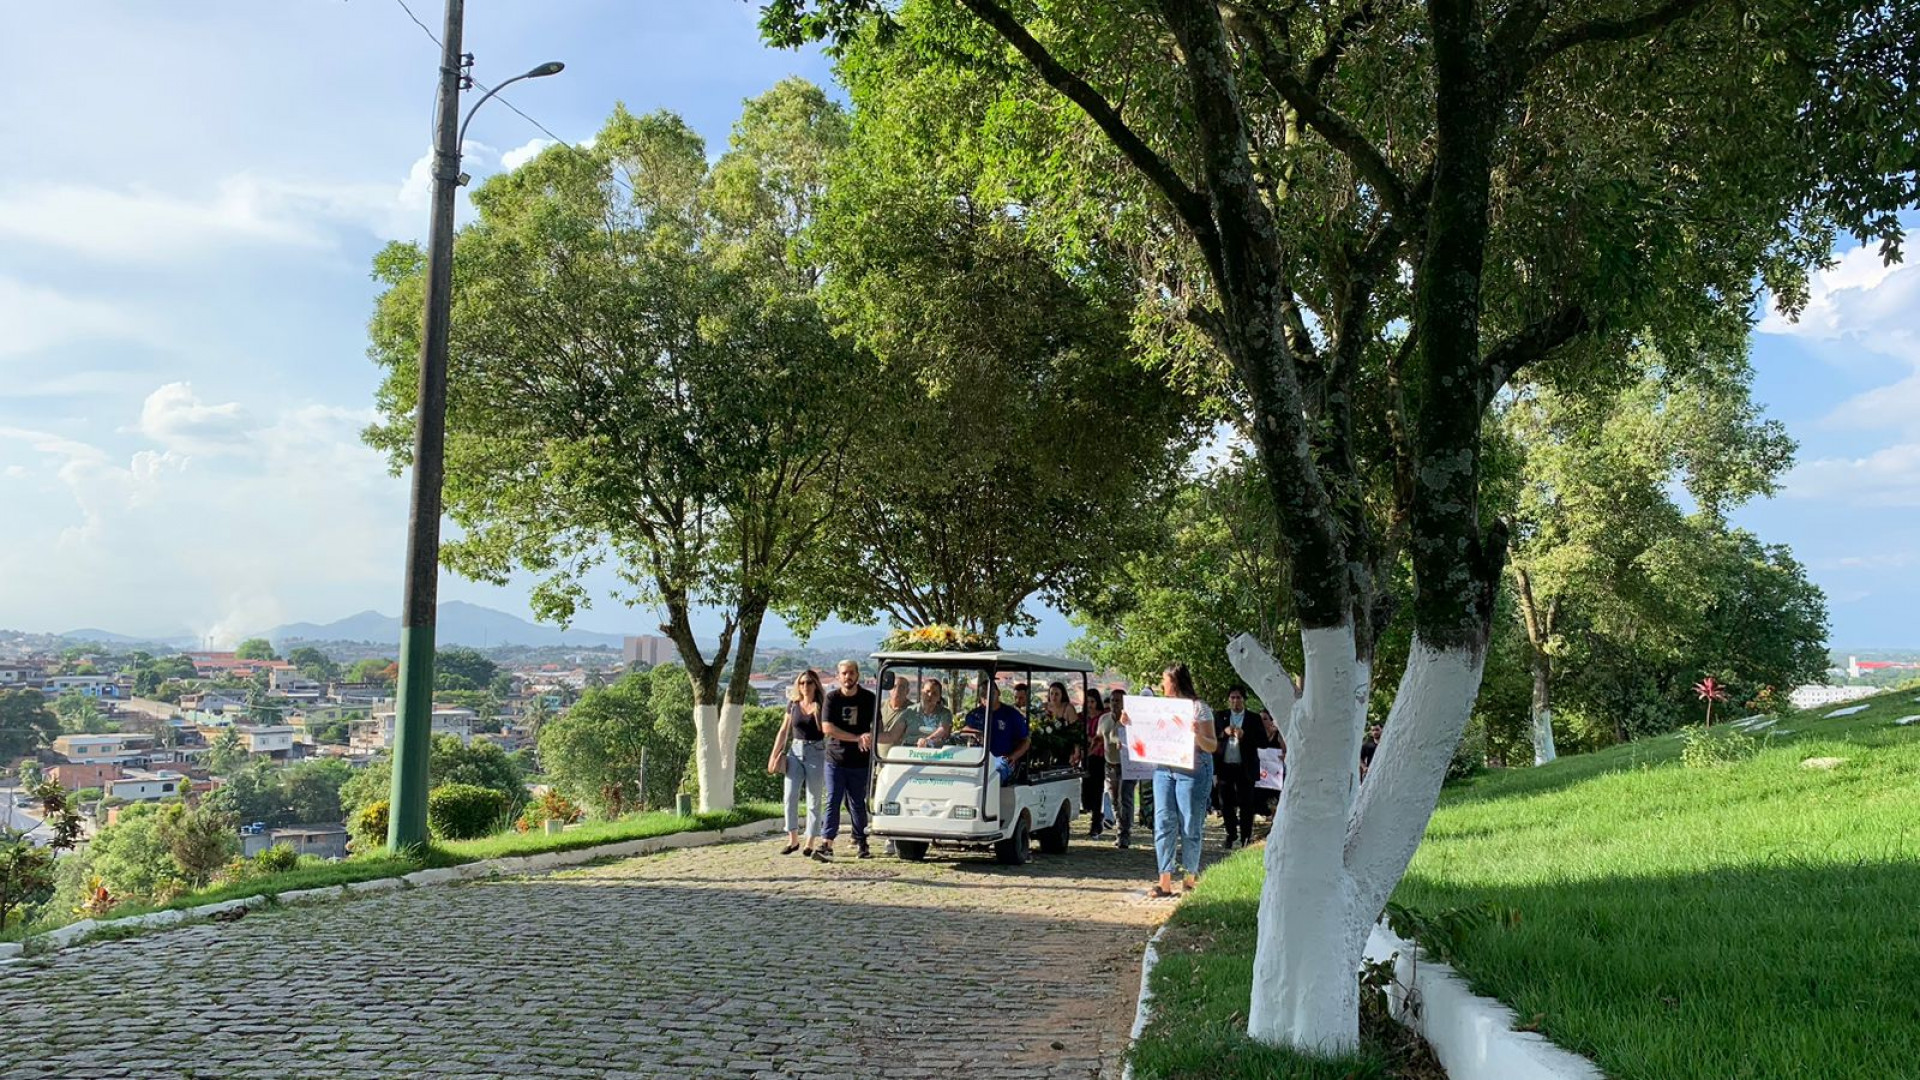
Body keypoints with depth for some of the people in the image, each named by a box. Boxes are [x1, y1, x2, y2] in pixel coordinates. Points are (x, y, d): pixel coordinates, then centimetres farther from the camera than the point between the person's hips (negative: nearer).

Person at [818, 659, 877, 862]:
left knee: (858, 804, 9)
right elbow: (827, 727, -10)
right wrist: (858, 738, -15)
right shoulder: (832, 697, -1)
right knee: (833, 802, -7)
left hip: (860, 761, 1)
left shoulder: (869, 698, 3)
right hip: (835, 759, -1)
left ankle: (861, 842, 20)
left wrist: (869, 737, -14)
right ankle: (826, 844, -12)